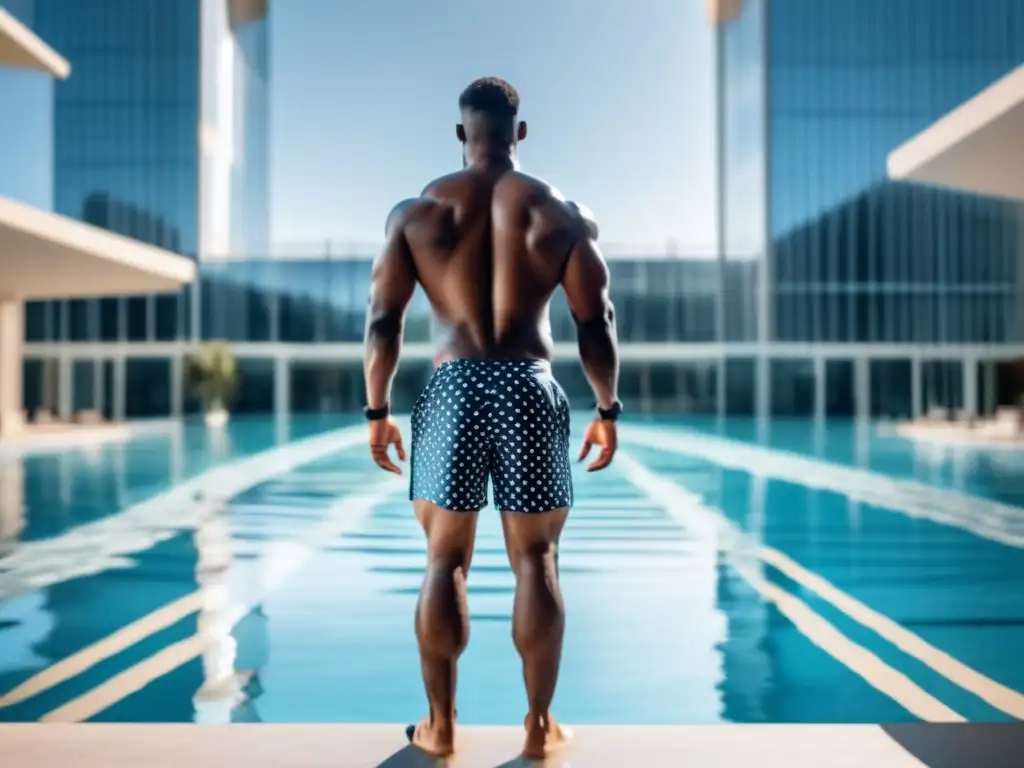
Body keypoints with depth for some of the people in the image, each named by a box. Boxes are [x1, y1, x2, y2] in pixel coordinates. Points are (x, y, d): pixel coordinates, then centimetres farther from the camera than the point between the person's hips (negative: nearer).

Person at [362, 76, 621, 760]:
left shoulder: (417, 210, 4)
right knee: (536, 562, 9)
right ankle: (540, 723, 19)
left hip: (453, 390, 0)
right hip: (529, 389, 0)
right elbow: (595, 323, 2)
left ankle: (441, 724, 21)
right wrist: (608, 408, 10)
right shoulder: (563, 212, 4)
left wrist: (378, 410, 8)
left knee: (446, 562, 11)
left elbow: (383, 321, 1)